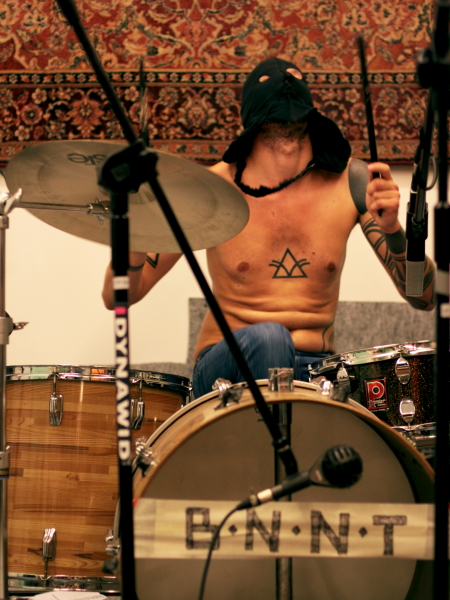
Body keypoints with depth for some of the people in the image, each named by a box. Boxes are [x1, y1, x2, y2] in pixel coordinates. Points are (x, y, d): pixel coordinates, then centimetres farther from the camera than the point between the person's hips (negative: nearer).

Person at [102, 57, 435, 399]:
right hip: (226, 367, -1)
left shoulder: (349, 181, -1)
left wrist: (392, 228, -21)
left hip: (315, 370, 1)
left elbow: (424, 298, -2)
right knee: (266, 337, -35)